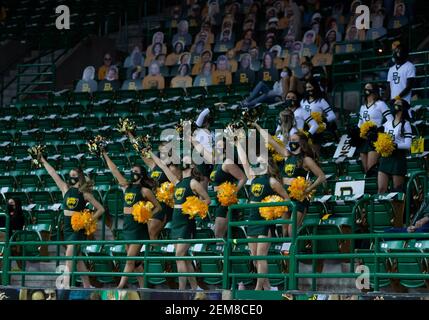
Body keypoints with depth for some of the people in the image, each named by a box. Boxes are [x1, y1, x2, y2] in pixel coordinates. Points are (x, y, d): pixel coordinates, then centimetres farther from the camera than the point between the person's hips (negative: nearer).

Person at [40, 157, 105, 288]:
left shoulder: (84, 193, -3)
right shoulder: (65, 189, 9)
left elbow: (101, 209, -1)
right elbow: (53, 173, 11)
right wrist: (43, 161, 11)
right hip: (67, 226, 5)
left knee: (69, 256, -18)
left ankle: (66, 284, -22)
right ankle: (87, 285, 13)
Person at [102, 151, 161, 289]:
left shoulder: (145, 190, -4)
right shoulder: (126, 186, 12)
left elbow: (158, 207, 1)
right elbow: (114, 170, 14)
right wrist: (105, 155, 13)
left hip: (138, 225, -7)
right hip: (127, 224, 7)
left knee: (130, 258, -11)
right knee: (135, 260, 8)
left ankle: (121, 286, -17)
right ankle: (142, 286, 13)